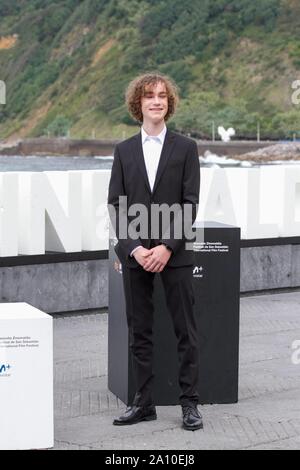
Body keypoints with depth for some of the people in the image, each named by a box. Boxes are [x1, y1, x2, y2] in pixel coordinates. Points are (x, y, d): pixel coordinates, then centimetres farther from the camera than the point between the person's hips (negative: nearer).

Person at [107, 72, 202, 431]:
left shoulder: (185, 148, 3)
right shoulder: (124, 150, 8)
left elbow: (190, 203, -4)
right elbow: (115, 204, 3)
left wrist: (167, 246, -14)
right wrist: (134, 248, -9)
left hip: (174, 253, -2)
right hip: (134, 254, 2)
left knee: (185, 330, 1)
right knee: (139, 332, 6)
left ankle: (189, 403, 8)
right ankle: (143, 403, 14)